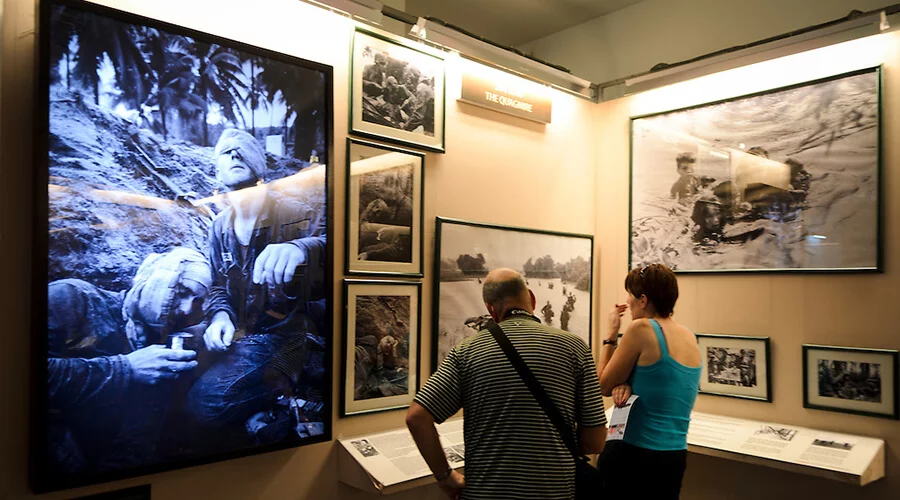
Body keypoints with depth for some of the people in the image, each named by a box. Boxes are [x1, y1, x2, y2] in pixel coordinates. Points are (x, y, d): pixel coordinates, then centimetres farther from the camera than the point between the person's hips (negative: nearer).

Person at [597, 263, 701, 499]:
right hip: (674, 457, 7)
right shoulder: (689, 337, 6)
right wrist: (627, 386, -6)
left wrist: (611, 334, 0)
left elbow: (604, 385, -8)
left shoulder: (642, 328, -16)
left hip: (634, 454, -7)